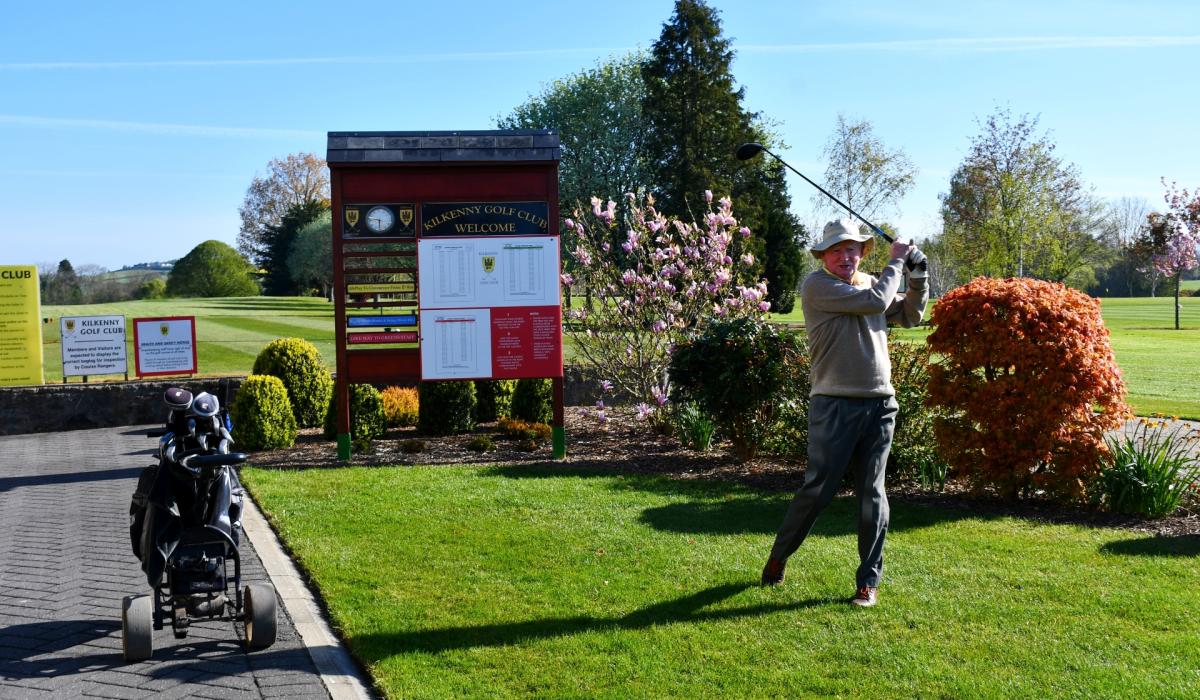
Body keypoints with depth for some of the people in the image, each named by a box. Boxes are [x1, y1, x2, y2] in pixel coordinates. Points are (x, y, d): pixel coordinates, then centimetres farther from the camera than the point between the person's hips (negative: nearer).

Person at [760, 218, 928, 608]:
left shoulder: (869, 282, 15)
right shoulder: (817, 285, -7)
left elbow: (910, 316, 23)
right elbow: (875, 302, -15)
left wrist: (917, 277, 9)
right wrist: (895, 262, -2)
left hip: (880, 404, 5)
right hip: (835, 404, -5)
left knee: (872, 494, 5)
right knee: (817, 490, -1)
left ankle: (869, 580, 12)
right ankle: (778, 557, 20)